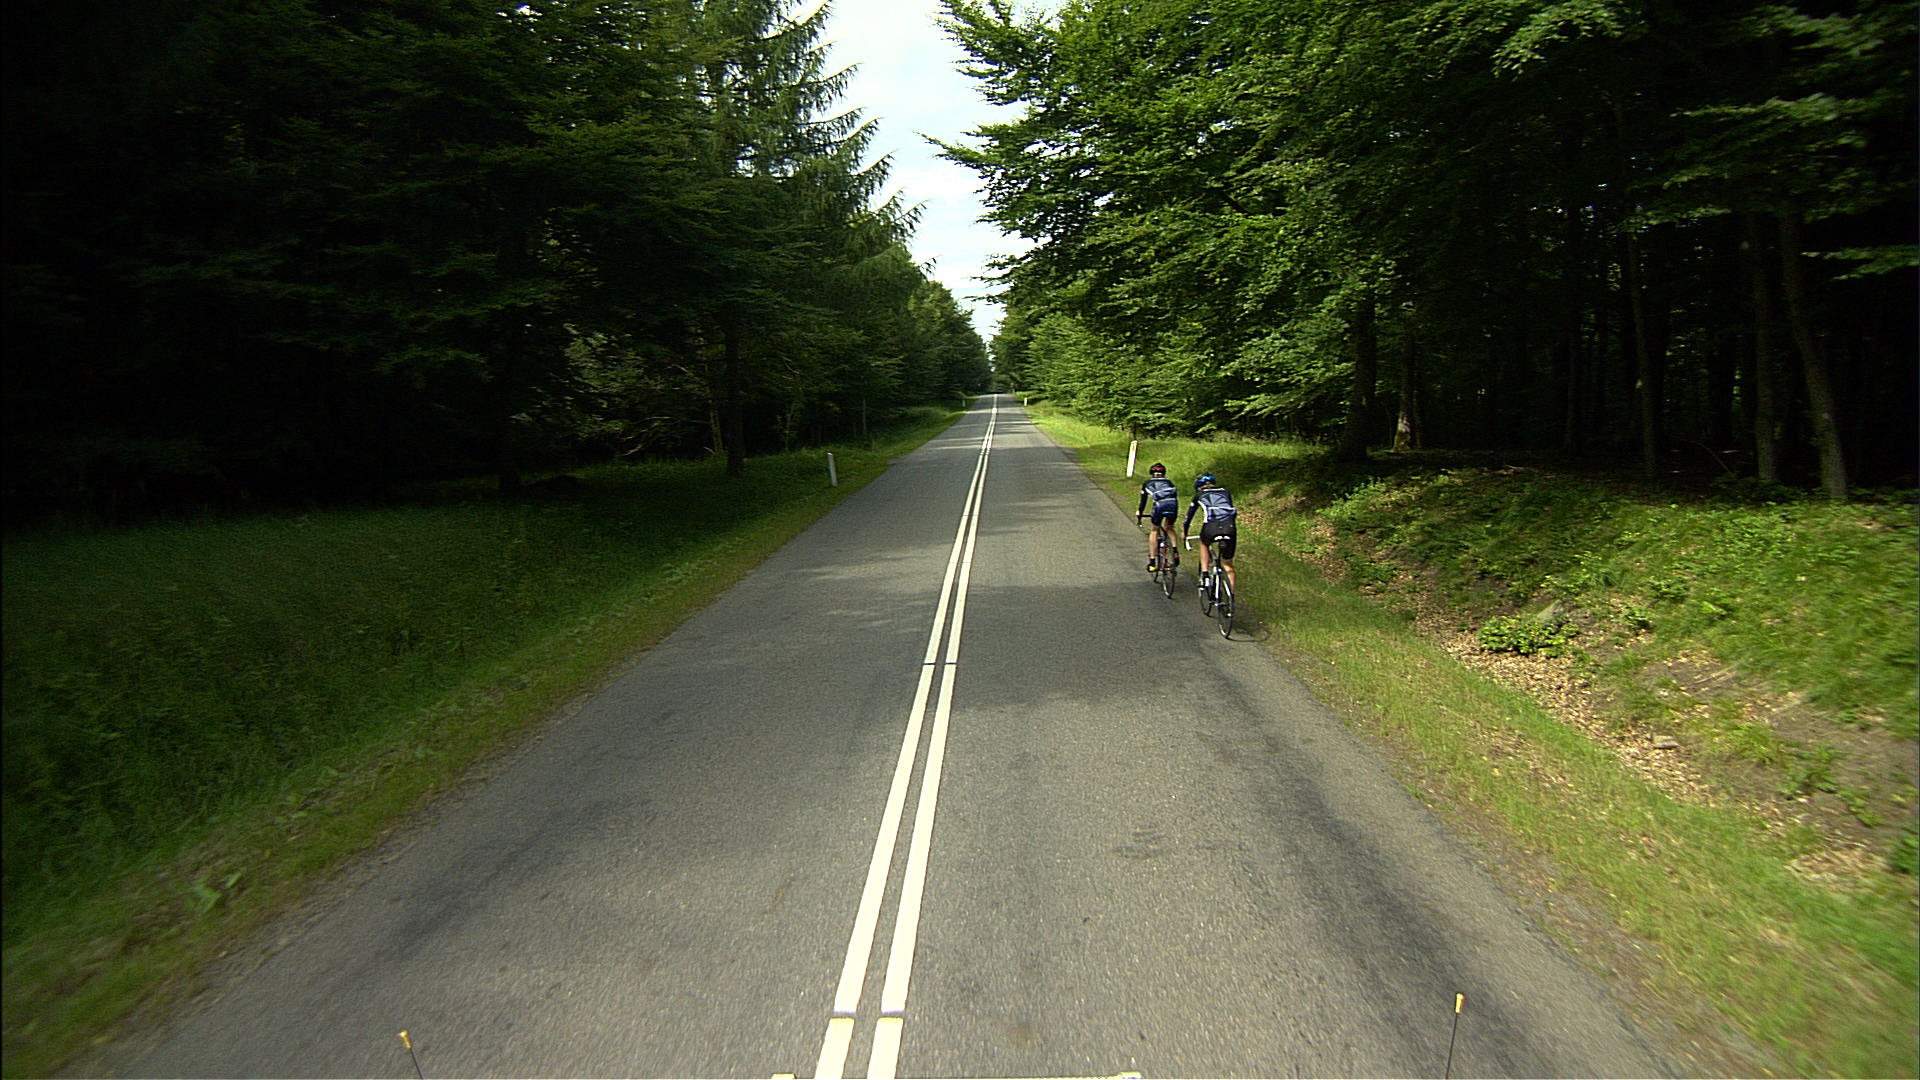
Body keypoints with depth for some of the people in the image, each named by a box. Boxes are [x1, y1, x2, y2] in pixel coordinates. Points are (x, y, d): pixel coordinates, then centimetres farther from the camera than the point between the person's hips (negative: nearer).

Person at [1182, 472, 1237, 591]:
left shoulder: (1199, 495, 24)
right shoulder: (1224, 492, 29)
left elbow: (1189, 514, 31)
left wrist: (1184, 532, 44)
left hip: (1211, 527, -2)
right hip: (1229, 527, 2)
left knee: (1203, 543, 34)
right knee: (1228, 564, 14)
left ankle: (1204, 573, 20)